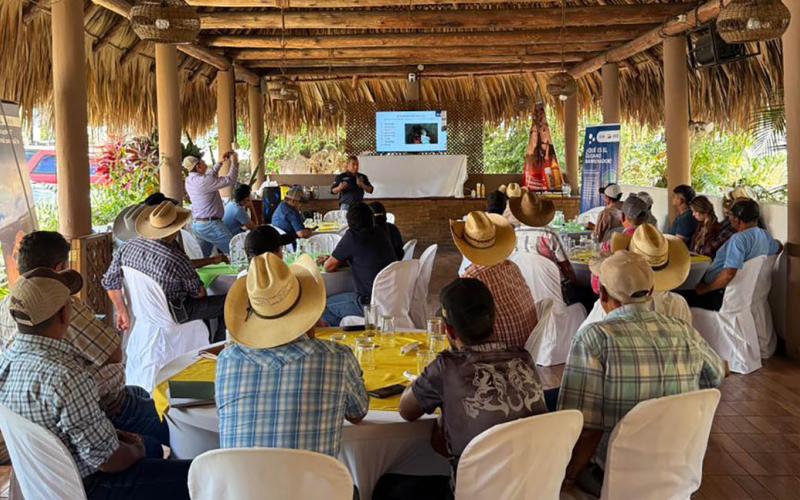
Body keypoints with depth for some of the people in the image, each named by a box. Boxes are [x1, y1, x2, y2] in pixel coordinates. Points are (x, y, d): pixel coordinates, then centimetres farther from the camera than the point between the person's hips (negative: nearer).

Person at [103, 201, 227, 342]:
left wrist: (122, 312, 3)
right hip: (173, 315, -7)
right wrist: (201, 290, 11)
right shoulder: (177, 259, -29)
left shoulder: (130, 246, -13)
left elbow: (110, 281, -7)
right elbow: (198, 292, -12)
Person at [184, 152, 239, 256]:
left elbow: (210, 177, 25)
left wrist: (221, 162, 23)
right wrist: (234, 163, -6)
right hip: (210, 224, -9)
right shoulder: (203, 181, -20)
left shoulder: (189, 180, 7)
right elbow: (230, 180, -18)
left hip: (197, 224, 9)